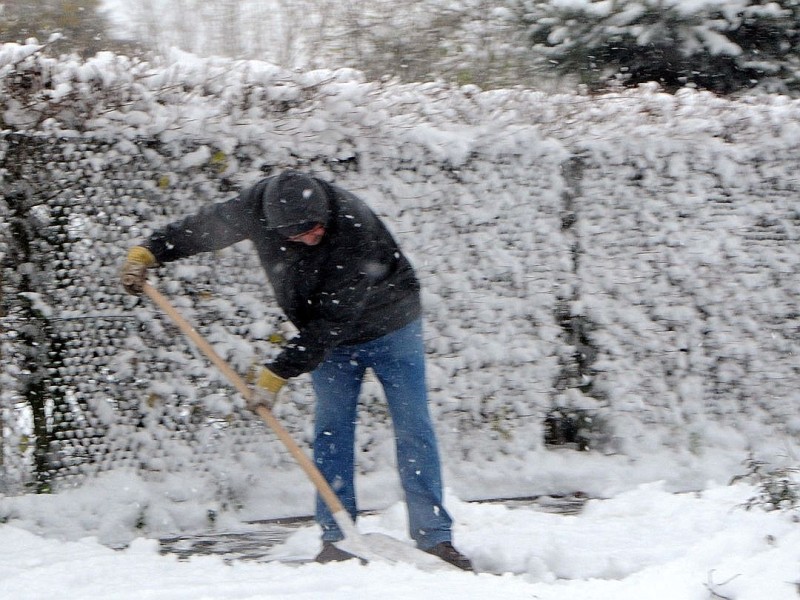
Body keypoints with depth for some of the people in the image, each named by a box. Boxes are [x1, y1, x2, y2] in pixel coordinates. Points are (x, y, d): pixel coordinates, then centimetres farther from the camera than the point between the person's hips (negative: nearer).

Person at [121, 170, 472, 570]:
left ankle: (434, 538, -3)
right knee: (331, 429, -3)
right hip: (331, 340, 4)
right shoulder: (260, 207, -22)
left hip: (389, 328, -4)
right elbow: (204, 227, 0)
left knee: (413, 429, -5)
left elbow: (333, 319, -33)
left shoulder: (355, 228, -37)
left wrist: (279, 371, -31)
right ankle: (335, 537, 0)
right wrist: (148, 251, -2)